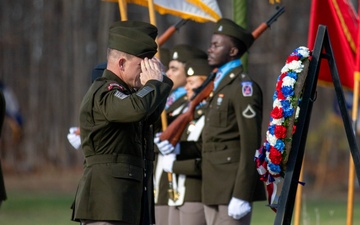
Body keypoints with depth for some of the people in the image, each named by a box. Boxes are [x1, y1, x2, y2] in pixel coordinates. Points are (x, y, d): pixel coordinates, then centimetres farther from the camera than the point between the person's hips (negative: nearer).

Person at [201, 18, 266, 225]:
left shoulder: (243, 87, -11)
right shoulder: (221, 85, 18)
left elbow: (251, 145, -17)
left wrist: (241, 196, -21)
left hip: (234, 189, -10)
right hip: (215, 189, 10)